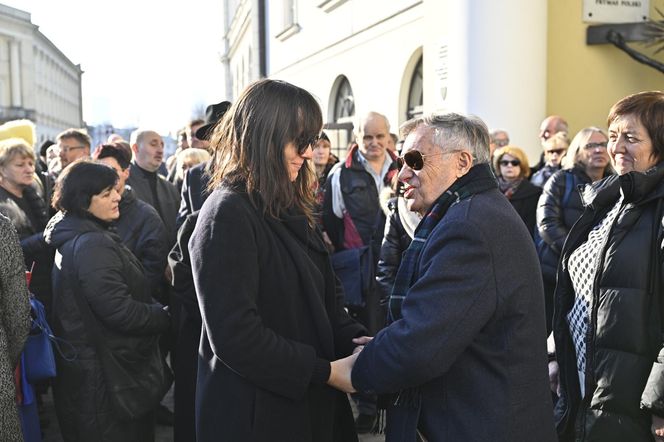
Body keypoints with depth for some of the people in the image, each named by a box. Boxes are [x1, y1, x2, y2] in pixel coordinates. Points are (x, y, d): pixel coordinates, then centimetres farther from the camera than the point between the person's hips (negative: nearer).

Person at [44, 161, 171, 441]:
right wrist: (166, 317, -13)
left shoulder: (72, 237, 9)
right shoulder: (93, 245, -23)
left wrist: (155, 309, 10)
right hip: (106, 370, -10)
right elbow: (121, 311, -27)